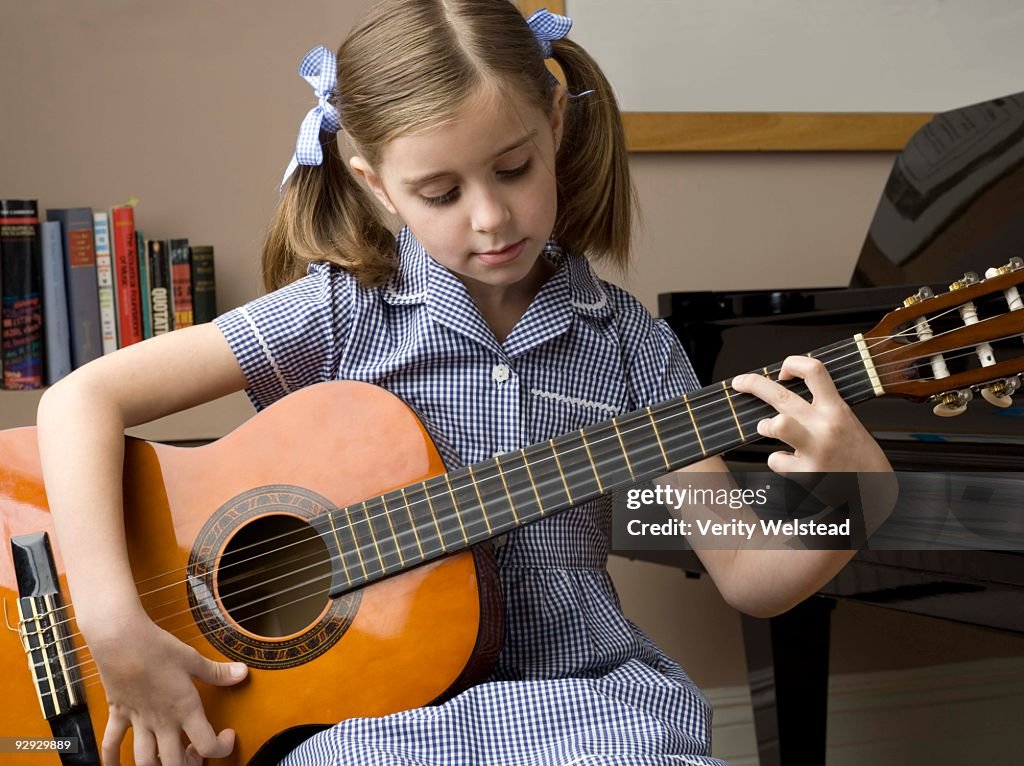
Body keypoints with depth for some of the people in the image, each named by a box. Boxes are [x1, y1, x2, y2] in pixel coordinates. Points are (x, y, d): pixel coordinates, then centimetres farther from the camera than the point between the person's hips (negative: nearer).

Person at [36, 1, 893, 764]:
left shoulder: (626, 339, 4)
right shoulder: (344, 311, -3)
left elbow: (747, 579, 4)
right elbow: (83, 397, -7)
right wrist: (118, 629, -16)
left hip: (582, 697, 3)